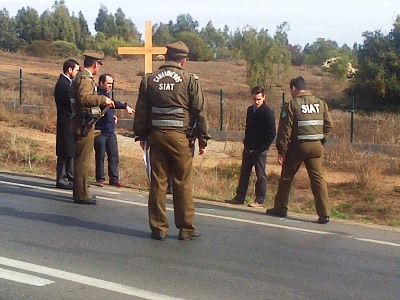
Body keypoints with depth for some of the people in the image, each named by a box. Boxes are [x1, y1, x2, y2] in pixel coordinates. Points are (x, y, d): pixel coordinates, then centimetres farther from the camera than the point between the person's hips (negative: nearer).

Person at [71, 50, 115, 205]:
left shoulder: (83, 77, 17)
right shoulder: (84, 78, -15)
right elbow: (83, 98, -30)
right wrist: (103, 99, -28)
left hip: (84, 124, 11)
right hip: (84, 125, -11)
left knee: (81, 159, 17)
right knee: (83, 160, -6)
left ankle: (80, 191, 27)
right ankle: (81, 195, -2)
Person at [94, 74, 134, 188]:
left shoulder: (107, 94, 16)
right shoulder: (98, 95, -12)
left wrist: (113, 116, 9)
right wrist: (125, 106, -35)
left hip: (110, 130, 7)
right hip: (100, 130, -7)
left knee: (114, 155, 4)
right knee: (100, 155, 0)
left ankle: (114, 178, 9)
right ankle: (100, 179, 9)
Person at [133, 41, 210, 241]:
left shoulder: (149, 79, 6)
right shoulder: (189, 80, -2)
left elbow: (141, 110, 9)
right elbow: (200, 111, -2)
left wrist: (141, 135, 18)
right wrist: (202, 139, 4)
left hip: (156, 136, 3)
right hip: (180, 137, -3)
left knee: (157, 183, 7)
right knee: (183, 184, 4)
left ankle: (158, 228, 11)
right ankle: (186, 229, 10)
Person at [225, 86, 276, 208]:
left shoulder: (268, 113, -11)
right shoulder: (250, 110, 10)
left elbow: (272, 133, -13)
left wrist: (263, 147, -15)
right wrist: (246, 142, 11)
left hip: (259, 150, -7)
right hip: (248, 148, 7)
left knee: (261, 175, 1)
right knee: (244, 173, 11)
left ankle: (259, 201, 5)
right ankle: (239, 198, 18)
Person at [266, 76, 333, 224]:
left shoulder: (291, 105, -7)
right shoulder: (320, 103, 6)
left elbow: (285, 130, -10)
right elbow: (328, 125, 5)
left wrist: (281, 150, -6)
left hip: (297, 146, -4)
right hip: (317, 146, 4)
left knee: (286, 177, 12)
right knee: (318, 178, 3)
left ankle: (280, 209, 21)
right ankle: (324, 213, -4)